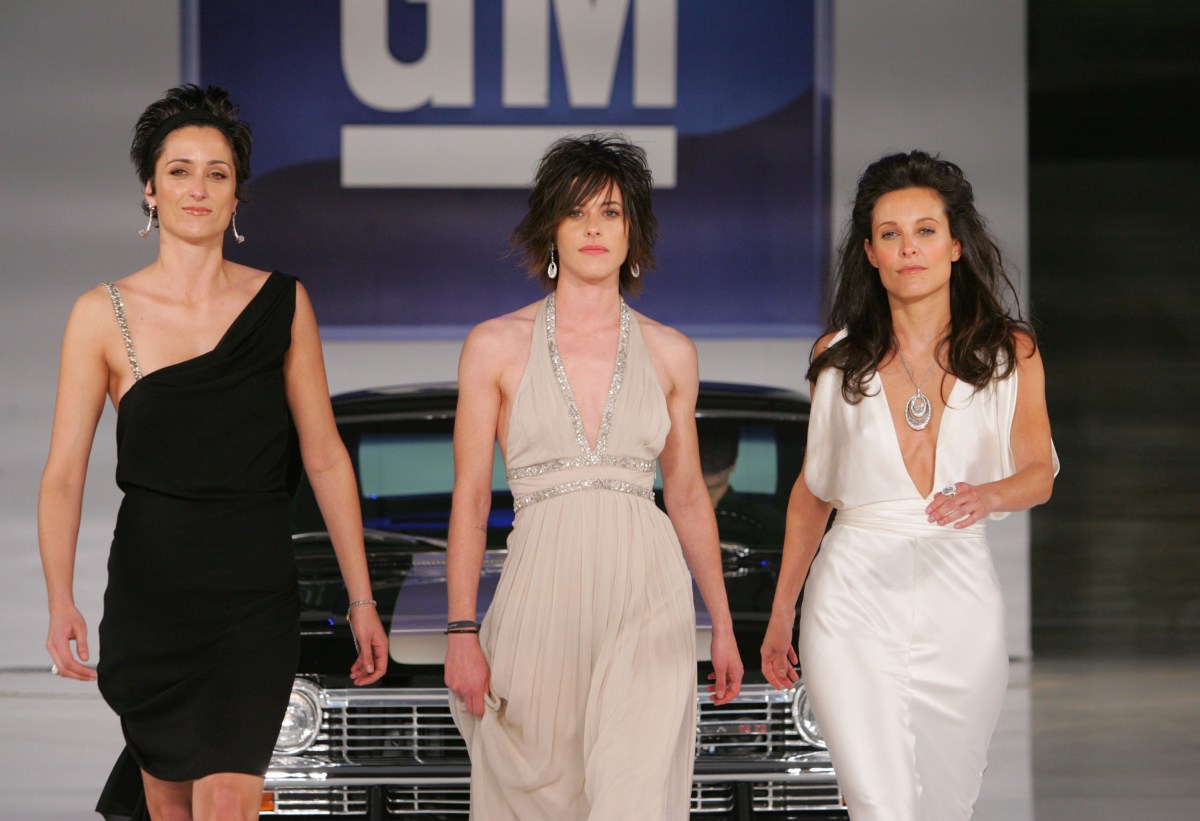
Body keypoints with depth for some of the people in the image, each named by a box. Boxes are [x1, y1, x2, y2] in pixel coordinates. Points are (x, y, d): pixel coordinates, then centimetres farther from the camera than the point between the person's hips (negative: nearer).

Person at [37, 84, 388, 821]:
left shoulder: (283, 305, 3)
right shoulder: (105, 315, -1)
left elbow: (325, 459, 6)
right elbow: (64, 472, -6)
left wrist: (362, 600, 4)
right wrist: (61, 603, -20)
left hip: (256, 599, 0)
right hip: (149, 590, 0)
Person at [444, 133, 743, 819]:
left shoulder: (671, 353, 9)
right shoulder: (497, 346, 4)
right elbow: (470, 499, 4)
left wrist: (723, 626, 16)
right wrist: (462, 633, -2)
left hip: (649, 596, 0)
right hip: (542, 599, 0)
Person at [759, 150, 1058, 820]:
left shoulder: (1011, 352, 3)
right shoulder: (839, 356, 7)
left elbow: (1040, 473, -10)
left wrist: (988, 496, -33)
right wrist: (782, 613, 16)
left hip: (958, 604, 1)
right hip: (856, 599, -1)